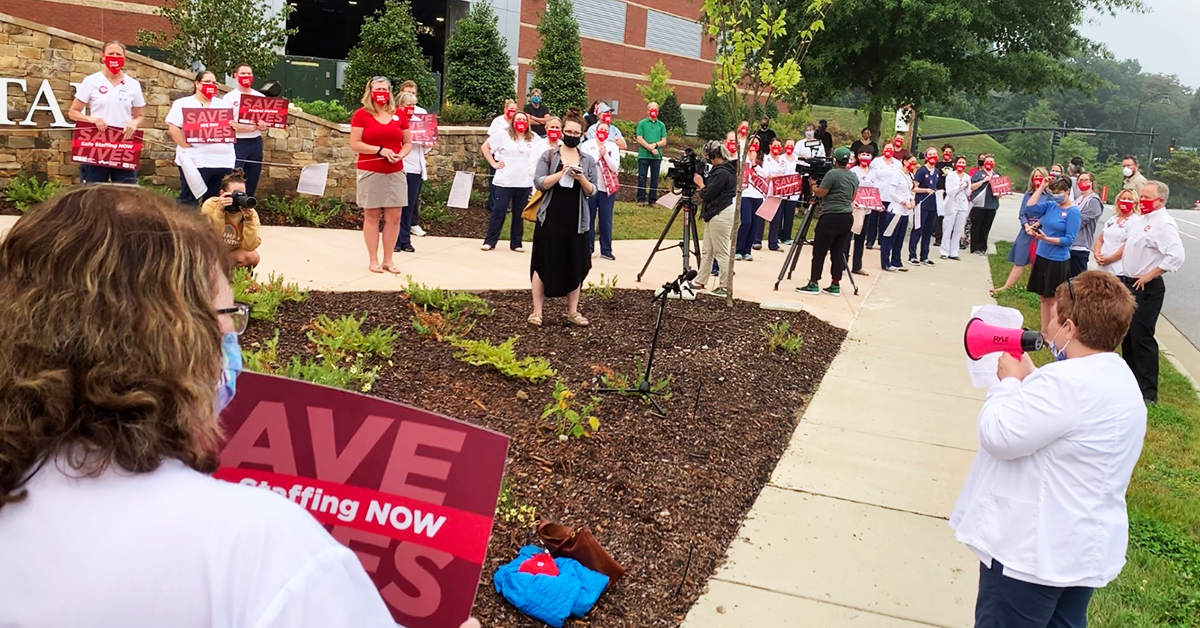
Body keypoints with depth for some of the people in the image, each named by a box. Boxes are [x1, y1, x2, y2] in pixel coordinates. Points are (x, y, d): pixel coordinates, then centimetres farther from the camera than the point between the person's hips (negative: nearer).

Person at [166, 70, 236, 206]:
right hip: (196, 161, -5)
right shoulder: (183, 104, 5)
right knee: (189, 201, -5)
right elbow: (173, 127, -5)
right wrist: (187, 147, -13)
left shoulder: (222, 104, 20)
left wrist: (233, 125, -4)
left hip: (223, 161, 5)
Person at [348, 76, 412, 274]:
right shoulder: (361, 115, -1)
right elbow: (355, 144, -7)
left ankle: (388, 260, 12)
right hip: (370, 172, -3)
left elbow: (408, 143, 14)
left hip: (395, 172, 3)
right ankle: (373, 260, 9)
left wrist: (401, 155, -7)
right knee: (371, 215, 2)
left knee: (394, 216, 2)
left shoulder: (400, 114, 9)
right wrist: (381, 150, -15)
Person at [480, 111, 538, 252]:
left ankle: (516, 243, 16)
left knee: (519, 214, 8)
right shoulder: (503, 136, 1)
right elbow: (485, 147, 4)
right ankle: (489, 241, 6)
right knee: (498, 212, 0)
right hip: (505, 182, -2)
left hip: (525, 183, 2)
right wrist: (493, 163, -2)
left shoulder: (534, 139, 7)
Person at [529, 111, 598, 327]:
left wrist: (581, 178, -14)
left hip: (576, 220, 3)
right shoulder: (549, 155, 1)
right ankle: (537, 311, 6)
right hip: (550, 218, -2)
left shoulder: (588, 160, 8)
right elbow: (539, 183, -9)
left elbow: (592, 191, 5)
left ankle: (572, 311, 17)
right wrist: (562, 173, -19)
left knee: (575, 265, 6)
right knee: (544, 263, 0)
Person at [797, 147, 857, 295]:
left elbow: (820, 193, -10)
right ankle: (835, 285, 10)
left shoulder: (832, 174, -12)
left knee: (819, 251, -2)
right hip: (848, 217, 7)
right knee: (838, 252, 9)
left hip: (832, 217, -7)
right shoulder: (854, 177, 12)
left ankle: (813, 284, -2)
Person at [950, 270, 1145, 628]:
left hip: (1033, 551, -10)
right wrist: (1027, 378, 7)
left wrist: (1009, 381, -10)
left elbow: (998, 435, -25)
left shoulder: (1069, 383, -26)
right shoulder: (1117, 378, 8)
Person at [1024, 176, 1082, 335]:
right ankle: (1043, 331, 25)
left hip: (1058, 261, -6)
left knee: (1054, 300, 2)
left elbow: (1069, 239, -16)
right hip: (1042, 256, 6)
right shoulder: (1050, 205, 3)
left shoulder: (1073, 211, -13)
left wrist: (1046, 239, -25)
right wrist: (1041, 187, -7)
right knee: (1044, 297, 14)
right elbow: (1030, 208, -6)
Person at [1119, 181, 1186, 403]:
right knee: (1127, 334, 18)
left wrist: (1149, 276, -22)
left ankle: (1147, 392, 1)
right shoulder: (1139, 219, 9)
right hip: (1129, 283, 9)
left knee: (1141, 338, -6)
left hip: (1146, 288, -9)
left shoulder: (1164, 224, -18)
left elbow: (1176, 257, -28)